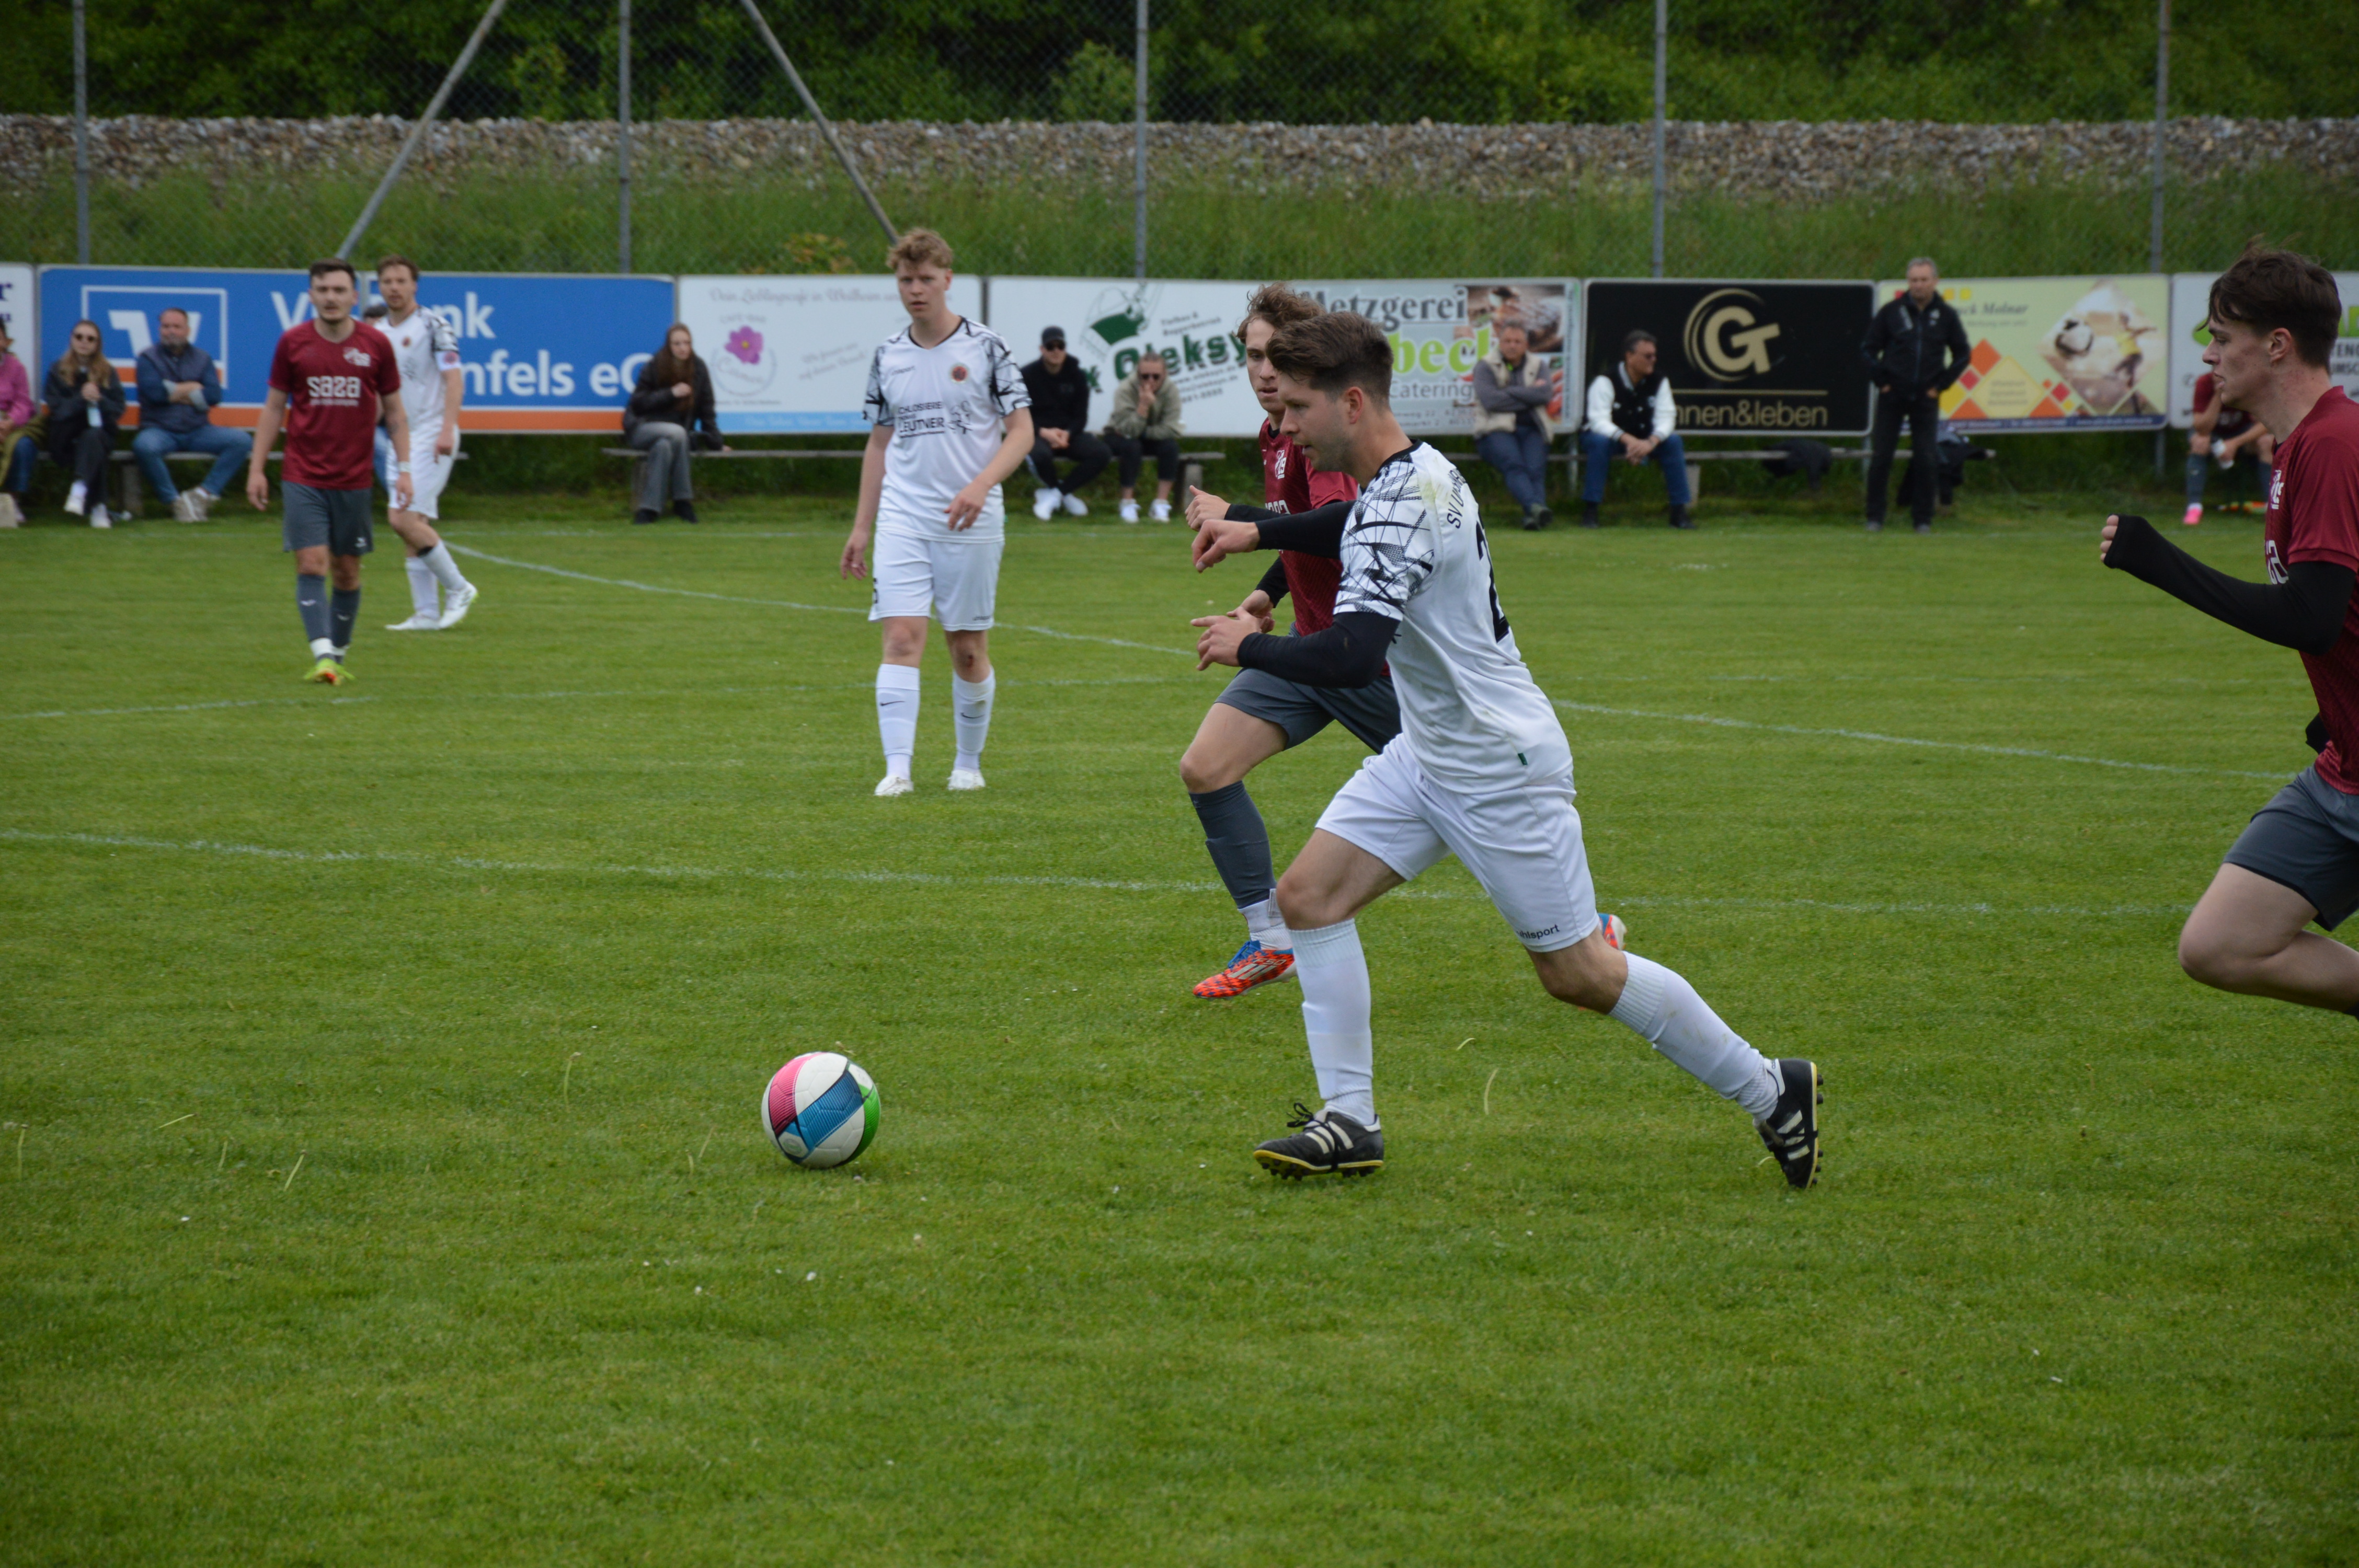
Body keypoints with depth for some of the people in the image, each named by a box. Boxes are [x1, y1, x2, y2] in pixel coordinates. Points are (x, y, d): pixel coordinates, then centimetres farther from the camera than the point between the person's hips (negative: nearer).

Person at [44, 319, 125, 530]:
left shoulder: (108, 373, 12)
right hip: (66, 439, 0)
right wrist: (81, 399, -18)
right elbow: (57, 409, -1)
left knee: (92, 436, -36)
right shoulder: (58, 371, 10)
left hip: (102, 434, 0)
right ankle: (98, 507, -39)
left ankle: (80, 491, -55)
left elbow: (118, 411, 5)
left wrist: (99, 400, -16)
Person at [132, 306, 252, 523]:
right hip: (160, 430, -3)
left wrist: (175, 393, -6)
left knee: (242, 441, -19)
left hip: (197, 431, 3)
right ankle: (175, 501, -20)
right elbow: (153, 391, -13)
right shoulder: (148, 358, 5)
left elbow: (213, 396, -3)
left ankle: (205, 494, -14)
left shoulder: (202, 359, 12)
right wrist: (193, 388, -3)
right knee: (144, 446, -38)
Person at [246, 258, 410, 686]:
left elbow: (394, 410, 8)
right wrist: (257, 468, 3)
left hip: (354, 479, 1)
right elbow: (274, 407, 7)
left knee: (346, 571, 7)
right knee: (311, 565, -13)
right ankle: (322, 656, -19)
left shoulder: (375, 344, 1)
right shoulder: (293, 342, 0)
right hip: (304, 477, -1)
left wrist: (403, 468, 1)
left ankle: (339, 654, 22)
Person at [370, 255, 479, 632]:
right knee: (412, 526, 3)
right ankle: (426, 613, 6)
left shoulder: (432, 326, -7)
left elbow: (454, 379, -13)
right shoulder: (377, 334, 14)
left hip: (430, 436, -7)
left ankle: (457, 588, -3)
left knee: (404, 519, -17)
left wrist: (447, 429, -22)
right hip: (397, 439, 7)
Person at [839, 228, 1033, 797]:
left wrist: (981, 485, -19)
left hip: (971, 525, -2)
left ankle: (969, 762, 21)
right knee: (902, 638, -12)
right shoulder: (888, 356, 9)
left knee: (969, 650, 4)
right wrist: (861, 526, 13)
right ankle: (897, 767, -18)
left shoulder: (985, 347, -2)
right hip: (902, 521, 2)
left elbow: (1021, 431, -3)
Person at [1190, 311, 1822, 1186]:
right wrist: (1258, 532, 23)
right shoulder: (1410, 473, 4)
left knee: (1577, 972, 0)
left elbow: (1351, 658, -38)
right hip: (1430, 755, 10)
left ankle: (1771, 1092, 14)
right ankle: (1349, 1121, 3)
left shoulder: (1402, 508, -27)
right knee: (1308, 894, 0)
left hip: (1501, 768, -10)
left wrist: (1247, 646, -22)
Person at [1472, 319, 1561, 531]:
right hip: (1497, 431, -3)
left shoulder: (1536, 366, 17)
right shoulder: (1485, 366, 8)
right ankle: (1535, 507, -54)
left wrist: (1510, 393, -8)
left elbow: (1546, 394, -3)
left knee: (1535, 469, -26)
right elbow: (1490, 400, -9)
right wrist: (1530, 395, -3)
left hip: (1531, 429, 3)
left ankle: (1533, 516, -47)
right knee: (1514, 465, -32)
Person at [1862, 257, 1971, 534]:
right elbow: (1868, 348, 8)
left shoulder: (1946, 316, 3)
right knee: (1881, 457, -2)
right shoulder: (1891, 313, 1)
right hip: (1892, 397, 0)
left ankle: (1923, 519, 5)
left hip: (1926, 398, 1)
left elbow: (1963, 355, 12)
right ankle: (1875, 517, 5)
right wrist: (1881, 380, -1)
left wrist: (1941, 385, 3)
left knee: (1926, 460, -2)